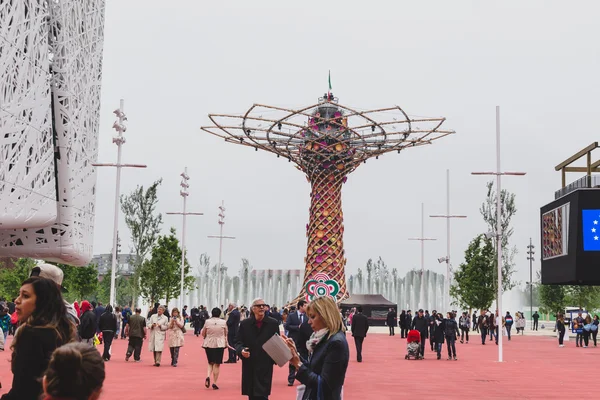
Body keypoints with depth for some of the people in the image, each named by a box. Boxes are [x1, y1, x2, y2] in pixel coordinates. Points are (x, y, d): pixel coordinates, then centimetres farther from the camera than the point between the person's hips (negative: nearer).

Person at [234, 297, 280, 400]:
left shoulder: (273, 324, 1)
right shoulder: (245, 324, 3)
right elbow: (238, 342, 3)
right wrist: (241, 350, -18)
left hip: (265, 367, -2)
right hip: (249, 366, 2)